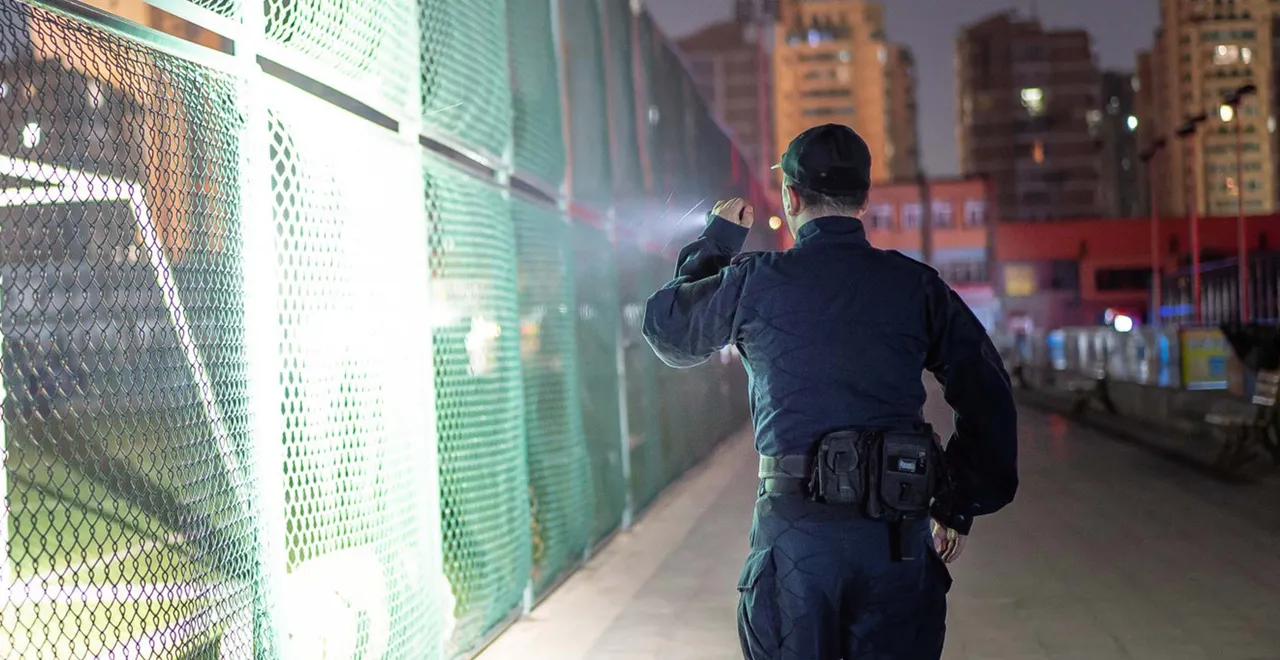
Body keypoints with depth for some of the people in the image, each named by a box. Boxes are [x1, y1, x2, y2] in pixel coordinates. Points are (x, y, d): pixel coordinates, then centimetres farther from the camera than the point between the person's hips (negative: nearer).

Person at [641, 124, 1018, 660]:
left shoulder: (755, 282, -2)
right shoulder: (917, 285, 4)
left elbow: (667, 329, 16)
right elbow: (987, 397, 6)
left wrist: (716, 242, 28)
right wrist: (959, 506, 15)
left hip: (793, 533, -1)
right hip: (899, 536, 2)